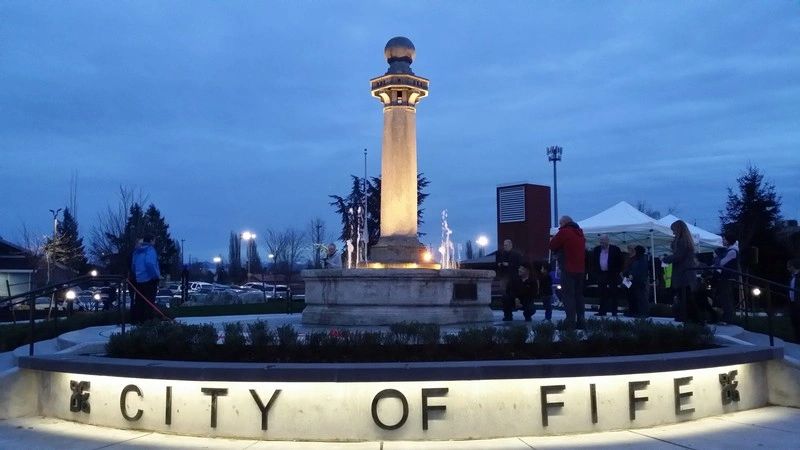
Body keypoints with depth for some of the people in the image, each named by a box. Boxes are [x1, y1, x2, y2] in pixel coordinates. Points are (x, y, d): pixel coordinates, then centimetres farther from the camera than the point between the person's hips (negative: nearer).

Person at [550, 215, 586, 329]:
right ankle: (580, 321, 14)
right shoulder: (580, 233, 16)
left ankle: (570, 322, -12)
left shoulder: (564, 232, -8)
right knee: (579, 295, 13)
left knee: (568, 296, -7)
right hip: (581, 270, 7)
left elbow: (552, 246, -6)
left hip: (568, 270, -7)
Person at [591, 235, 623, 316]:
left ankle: (614, 311, 5)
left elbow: (620, 263, -1)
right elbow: (593, 263, 13)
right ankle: (602, 311, 8)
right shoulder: (596, 250, 8)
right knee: (602, 293, 4)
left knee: (613, 294, 0)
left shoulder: (615, 249, -3)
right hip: (601, 275, 3)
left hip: (612, 275, -3)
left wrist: (617, 273, -6)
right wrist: (596, 273, 4)